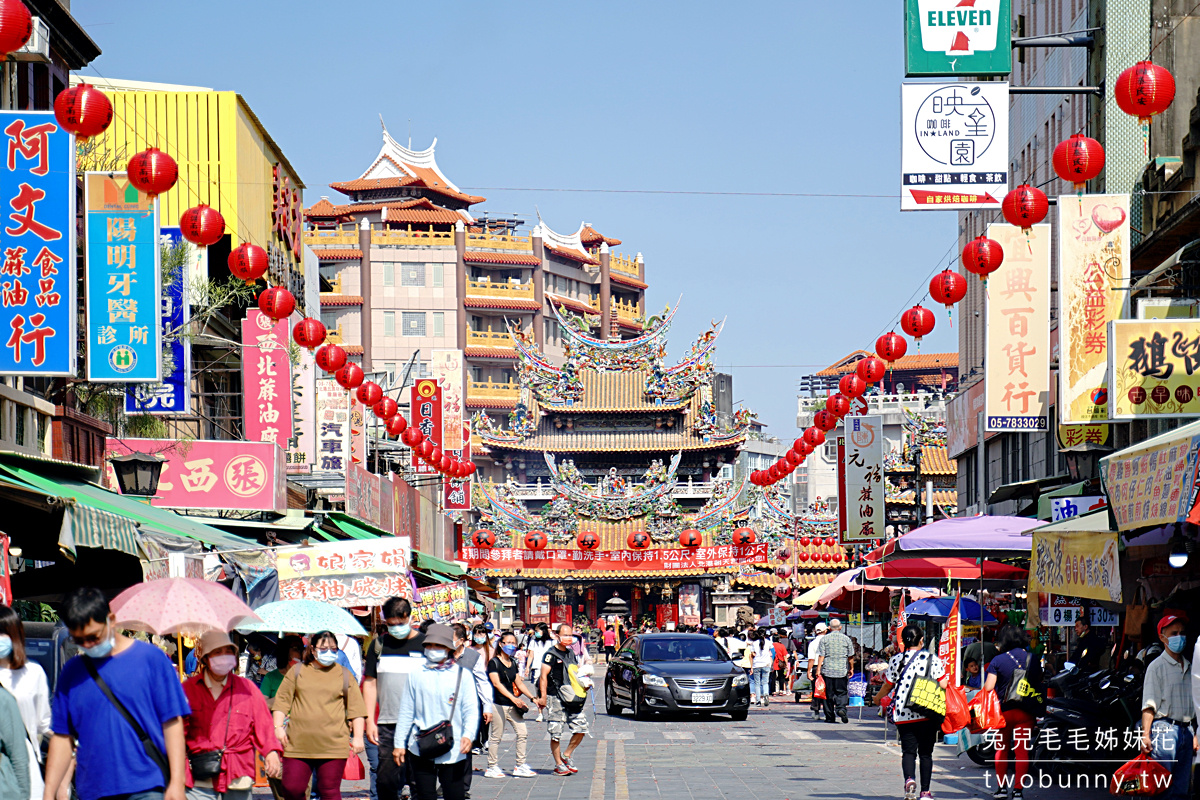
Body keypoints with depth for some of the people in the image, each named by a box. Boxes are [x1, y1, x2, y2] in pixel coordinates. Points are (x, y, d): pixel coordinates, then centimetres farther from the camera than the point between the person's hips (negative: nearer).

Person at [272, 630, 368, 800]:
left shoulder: (345, 675, 11)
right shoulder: (297, 671, 13)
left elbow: (356, 708, 9)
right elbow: (282, 701, 11)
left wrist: (358, 736, 0)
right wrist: (278, 727, -1)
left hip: (333, 746, -1)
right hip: (298, 746, 1)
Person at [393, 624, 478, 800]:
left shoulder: (462, 675, 2)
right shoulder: (416, 675, 6)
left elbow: (471, 710, 0)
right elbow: (406, 712, 11)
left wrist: (468, 735, -16)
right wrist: (400, 744, 9)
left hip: (453, 751, -1)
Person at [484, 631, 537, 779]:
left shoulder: (513, 663, 15)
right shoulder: (494, 663, -9)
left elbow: (519, 683, 19)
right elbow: (497, 683, -20)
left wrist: (533, 697, 8)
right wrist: (513, 698, -29)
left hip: (512, 705, 7)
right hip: (498, 704, -7)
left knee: (523, 733, 3)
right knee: (496, 736, -1)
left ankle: (520, 766, 10)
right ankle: (492, 767, 9)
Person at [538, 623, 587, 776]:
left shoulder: (571, 653, 16)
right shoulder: (551, 654, -7)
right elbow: (543, 676, -11)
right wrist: (543, 697, -17)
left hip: (572, 699, 7)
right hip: (555, 699, -7)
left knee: (581, 728, 2)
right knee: (556, 733, -3)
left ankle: (566, 756, 18)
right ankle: (558, 765, 7)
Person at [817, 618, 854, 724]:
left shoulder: (824, 639, 1)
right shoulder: (846, 639, 4)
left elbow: (821, 656, -3)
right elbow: (851, 656, 8)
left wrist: (818, 669, 0)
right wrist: (851, 668, 18)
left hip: (827, 670, 0)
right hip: (842, 671, 0)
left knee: (828, 693, 6)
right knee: (842, 692, 5)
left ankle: (830, 717, 8)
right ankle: (841, 708, -21)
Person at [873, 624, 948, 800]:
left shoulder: (896, 660, 2)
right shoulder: (933, 659, 0)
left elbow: (888, 685, 10)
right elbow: (942, 685, -4)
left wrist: (877, 698, 30)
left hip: (904, 714, 0)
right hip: (928, 714, 0)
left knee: (908, 750, 1)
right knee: (926, 752, 10)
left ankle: (909, 779, -26)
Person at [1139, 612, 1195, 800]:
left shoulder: (1187, 667, 17)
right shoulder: (1156, 666, -3)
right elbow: (1149, 705, -9)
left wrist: (1194, 735, 21)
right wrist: (1145, 735, -17)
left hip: (1185, 730, 7)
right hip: (1164, 727, -7)